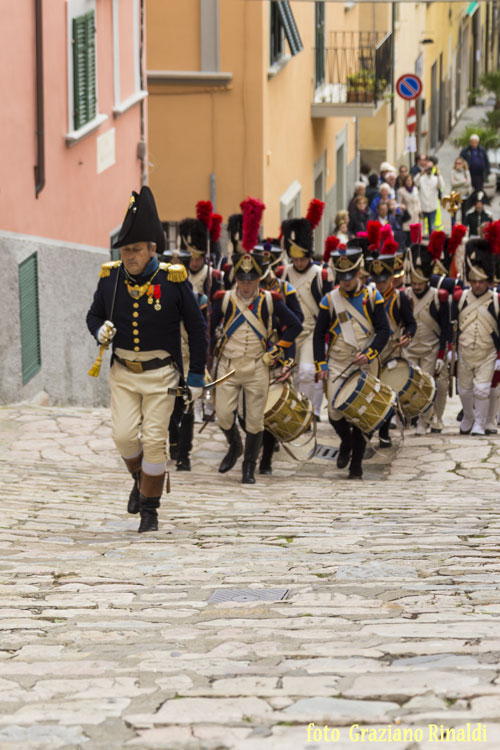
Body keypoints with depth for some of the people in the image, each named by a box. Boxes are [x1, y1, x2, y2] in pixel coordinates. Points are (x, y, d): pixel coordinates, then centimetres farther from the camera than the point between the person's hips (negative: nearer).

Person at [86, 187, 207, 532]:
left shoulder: (174, 280, -11)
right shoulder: (111, 277, -3)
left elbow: (197, 329, -3)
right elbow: (94, 314, 12)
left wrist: (196, 376, -3)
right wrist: (100, 330, -13)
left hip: (161, 374, -3)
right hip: (123, 372, 3)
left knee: (154, 440, -4)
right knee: (124, 435, -5)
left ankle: (150, 509, 11)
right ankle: (141, 479, 27)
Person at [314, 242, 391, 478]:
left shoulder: (372, 296, -2)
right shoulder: (330, 300, 0)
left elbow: (384, 330, -3)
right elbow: (319, 334, 5)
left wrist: (369, 354, -18)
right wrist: (320, 365, -3)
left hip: (365, 365, -1)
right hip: (337, 365, 1)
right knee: (335, 412, -8)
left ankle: (356, 463, 11)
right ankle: (346, 442, 23)